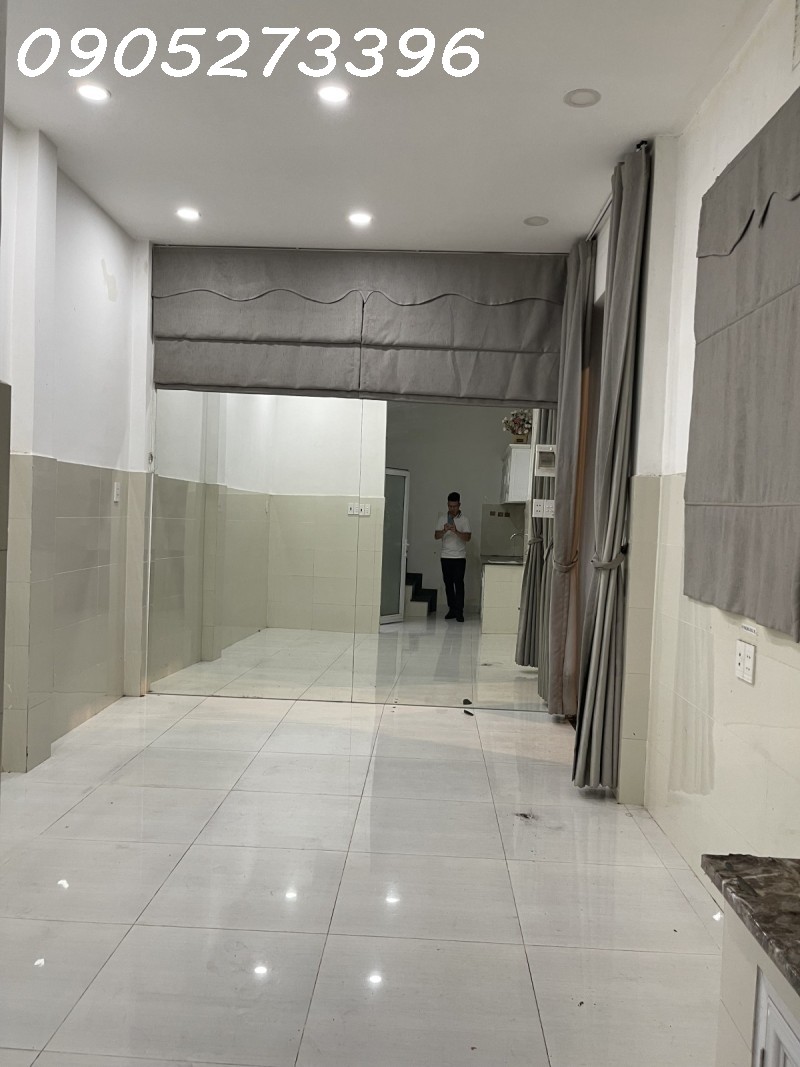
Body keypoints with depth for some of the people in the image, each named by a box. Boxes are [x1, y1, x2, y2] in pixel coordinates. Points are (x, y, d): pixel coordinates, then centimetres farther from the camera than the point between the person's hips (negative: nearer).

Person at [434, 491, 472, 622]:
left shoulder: (464, 519, 0)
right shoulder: (442, 518, 8)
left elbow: (468, 537, -9)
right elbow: (436, 536, 1)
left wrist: (456, 531, -25)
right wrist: (444, 531, -19)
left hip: (459, 557, -3)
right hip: (445, 556, 3)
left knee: (459, 584, -8)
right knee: (448, 584, 6)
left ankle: (459, 612, -9)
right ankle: (452, 609, 14)